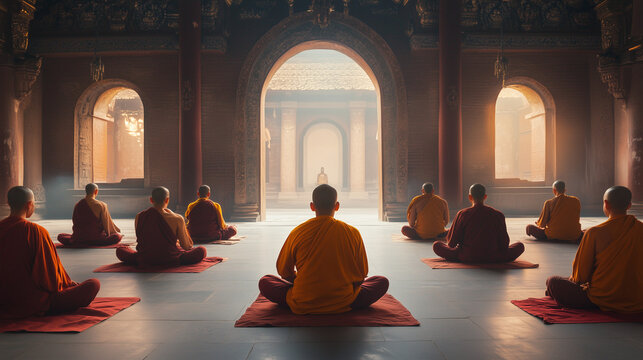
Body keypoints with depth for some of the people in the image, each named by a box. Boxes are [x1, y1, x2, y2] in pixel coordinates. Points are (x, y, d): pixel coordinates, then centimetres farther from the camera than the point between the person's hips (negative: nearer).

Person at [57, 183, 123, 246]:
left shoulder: (77, 205, -1)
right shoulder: (101, 205, -11)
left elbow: (74, 221, 10)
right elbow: (106, 223, -4)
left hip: (79, 238, 4)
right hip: (96, 238, -4)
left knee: (60, 236, 28)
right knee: (118, 236, 8)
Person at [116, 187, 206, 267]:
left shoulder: (138, 217, -6)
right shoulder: (177, 219, -18)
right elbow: (187, 247, -8)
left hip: (144, 262, 0)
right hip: (171, 262, 0)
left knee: (120, 250, 24)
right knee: (202, 250, 16)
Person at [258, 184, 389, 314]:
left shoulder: (297, 233, -6)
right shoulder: (352, 233, -6)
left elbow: (283, 271, 5)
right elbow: (361, 275, 2)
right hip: (343, 305, 2)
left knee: (265, 281, 19)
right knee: (383, 282, 18)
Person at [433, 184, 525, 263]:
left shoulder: (462, 214, -6)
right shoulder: (498, 215, -2)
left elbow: (451, 242, -2)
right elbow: (504, 243, 3)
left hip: (467, 258, -2)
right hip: (494, 259, 2)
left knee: (436, 245, 13)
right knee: (520, 245, 22)